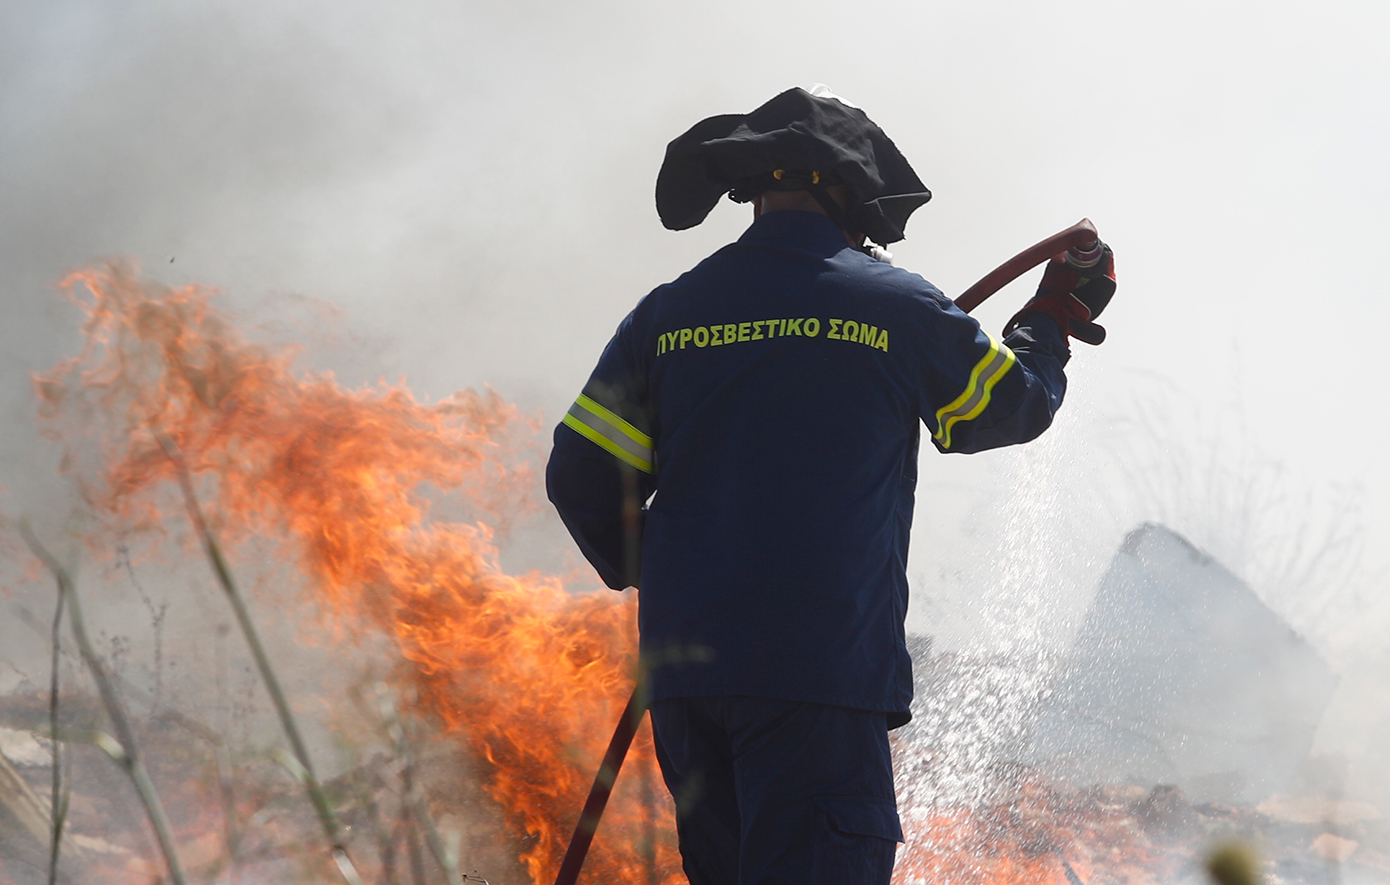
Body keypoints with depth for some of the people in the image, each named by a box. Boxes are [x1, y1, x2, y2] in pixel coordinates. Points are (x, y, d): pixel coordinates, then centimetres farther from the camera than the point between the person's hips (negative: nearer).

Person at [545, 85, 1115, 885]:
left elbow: (581, 478, 8)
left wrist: (641, 570, 28)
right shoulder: (897, 307, -1)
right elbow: (1013, 407, 15)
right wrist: (1060, 318, 35)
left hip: (683, 665, 5)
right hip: (821, 668, -5)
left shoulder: (667, 315, 8)